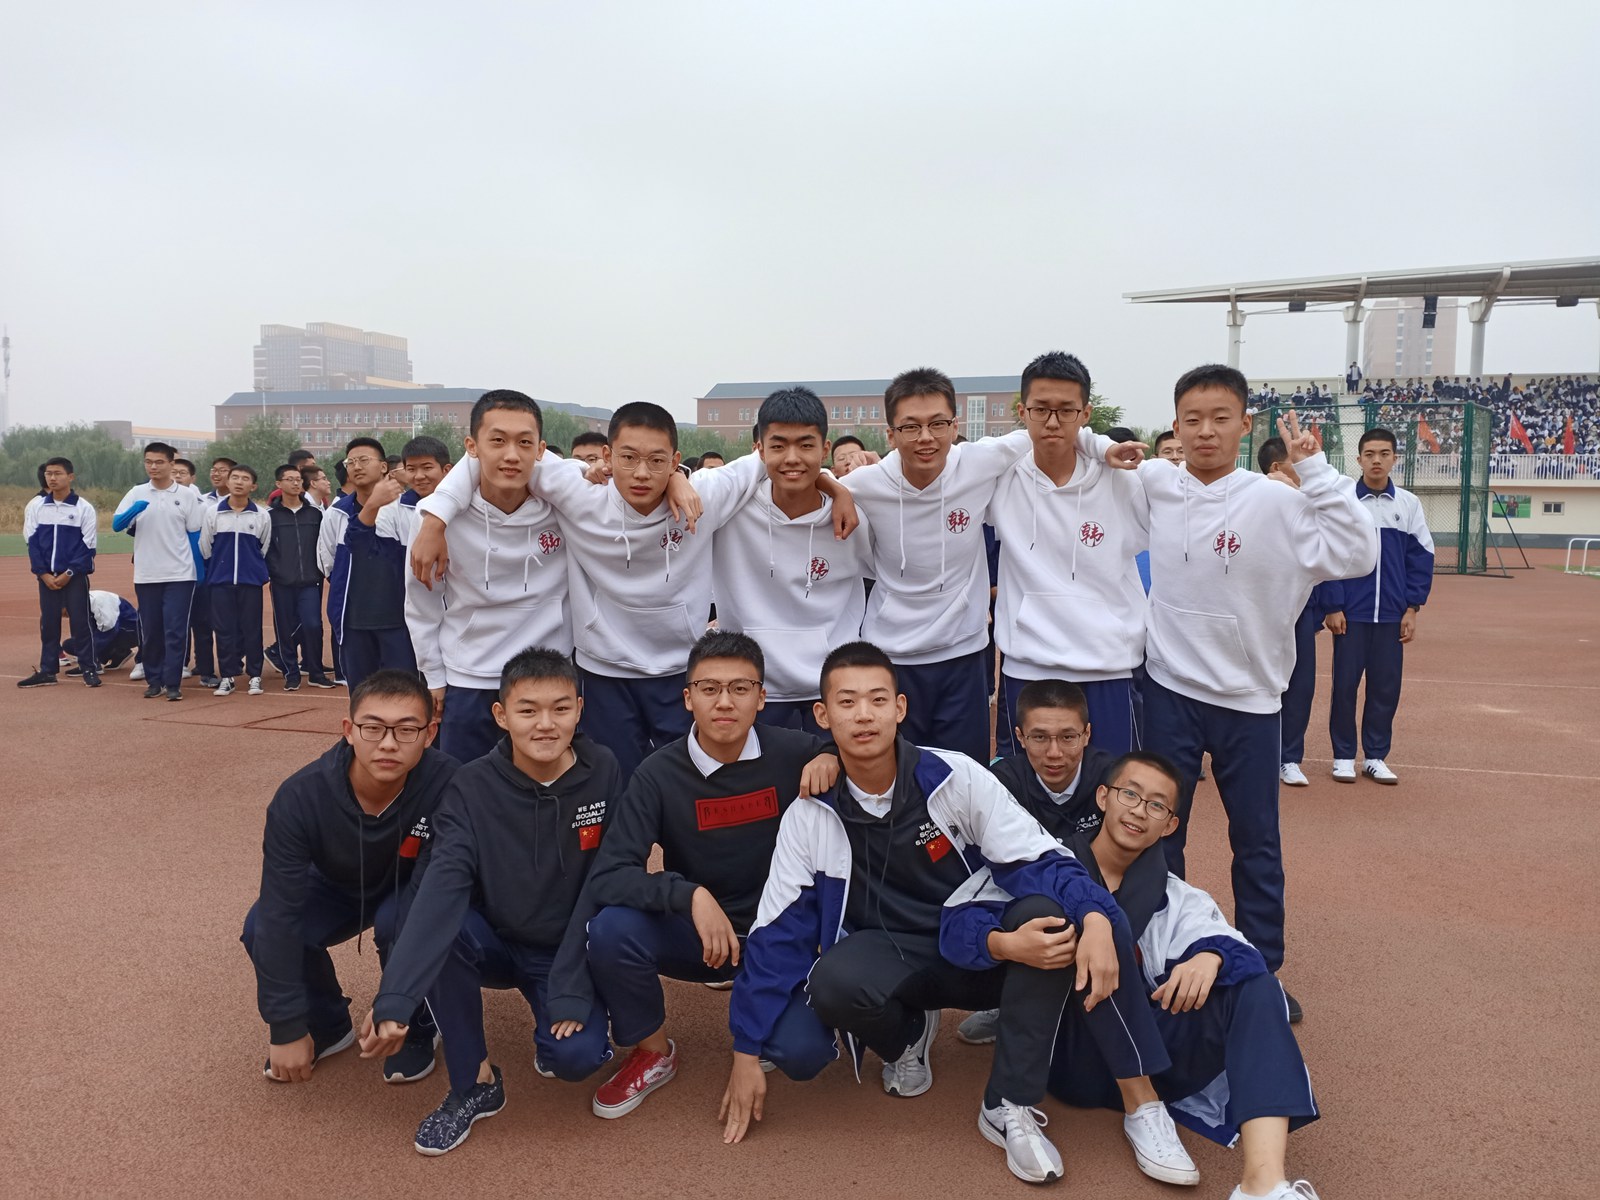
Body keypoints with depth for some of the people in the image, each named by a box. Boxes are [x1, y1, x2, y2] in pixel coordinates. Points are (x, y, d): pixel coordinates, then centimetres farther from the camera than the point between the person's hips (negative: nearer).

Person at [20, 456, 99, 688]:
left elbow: (88, 546, -5)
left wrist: (69, 573, -12)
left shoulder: (84, 508, -3)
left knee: (81, 621, -1)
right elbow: (31, 542, 3)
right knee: (48, 623, 8)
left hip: (75, 575, -3)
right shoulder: (35, 506, 5)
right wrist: (43, 573, -7)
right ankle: (47, 671, 14)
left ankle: (90, 668, 5)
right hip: (46, 575, 3)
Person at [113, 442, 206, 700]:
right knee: (150, 630, 9)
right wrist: (135, 510, -25)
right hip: (146, 575, 2)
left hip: (179, 575, -2)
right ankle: (154, 681, 19)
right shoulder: (137, 494, 5)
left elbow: (195, 533, 4)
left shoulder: (187, 495, 1)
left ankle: (173, 683, -1)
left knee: (176, 630, -5)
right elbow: (116, 525, -5)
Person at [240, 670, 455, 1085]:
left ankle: (417, 1028, -3)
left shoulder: (449, 786, -37)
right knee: (262, 929, -24)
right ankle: (327, 1025, 4)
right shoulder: (299, 797, -31)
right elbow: (281, 913, -27)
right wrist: (287, 1028, -25)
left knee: (399, 922, -33)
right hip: (335, 888, 2)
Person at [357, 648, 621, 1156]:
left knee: (574, 1056, -26)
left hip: (570, 948, -1)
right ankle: (474, 1081, -10)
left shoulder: (603, 775, -16)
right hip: (493, 942, 1)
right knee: (439, 925, -30)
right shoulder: (472, 789, -18)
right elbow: (439, 891, -31)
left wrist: (573, 991, -19)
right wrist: (394, 1002, -41)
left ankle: (565, 1027, 13)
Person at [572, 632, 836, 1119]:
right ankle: (652, 1052, 1)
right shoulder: (659, 775, -14)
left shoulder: (793, 753, -11)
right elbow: (606, 879, -22)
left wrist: (834, 759, -18)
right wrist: (691, 896, -37)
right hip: (691, 934, 0)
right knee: (612, 927, -29)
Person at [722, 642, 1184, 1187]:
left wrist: (1098, 918, -37)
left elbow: (1039, 861, -15)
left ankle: (1011, 1105, -18)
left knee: (1048, 912, -32)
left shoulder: (956, 778, -14)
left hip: (983, 947, 0)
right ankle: (908, 1035, 4)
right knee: (833, 982, -34)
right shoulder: (808, 816, -10)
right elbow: (777, 933, -6)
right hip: (893, 960, 1)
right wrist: (747, 1054, -5)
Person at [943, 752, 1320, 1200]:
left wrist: (1210, 955, -29)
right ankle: (1144, 1108, -18)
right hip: (1069, 1050, -3)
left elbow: (1234, 946, -5)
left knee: (1253, 985, -17)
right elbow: (958, 921, -11)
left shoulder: (1176, 899, 15)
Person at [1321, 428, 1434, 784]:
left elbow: (1421, 557, 7)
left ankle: (1376, 757, 20)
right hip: (1350, 614, -2)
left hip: (1392, 616, 2)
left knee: (1386, 687, 7)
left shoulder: (1409, 504, 4)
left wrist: (1412, 609, 2)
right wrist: (1332, 607, -8)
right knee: (1345, 684, 3)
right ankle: (1343, 756, 16)